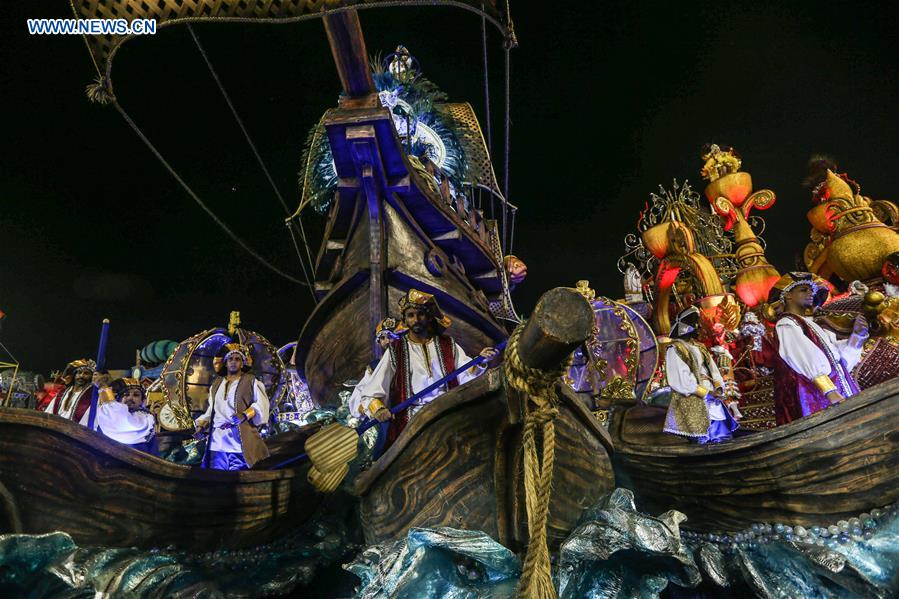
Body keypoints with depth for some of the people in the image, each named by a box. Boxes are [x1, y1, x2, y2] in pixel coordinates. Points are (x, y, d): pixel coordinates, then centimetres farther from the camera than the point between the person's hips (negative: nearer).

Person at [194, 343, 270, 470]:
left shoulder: (251, 381, 7)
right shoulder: (216, 384, 22)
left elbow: (261, 405, -3)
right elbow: (211, 409, 23)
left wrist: (244, 415, -19)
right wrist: (201, 424, 7)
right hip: (217, 441, 4)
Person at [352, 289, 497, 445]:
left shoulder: (447, 345, 15)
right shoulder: (396, 351, 9)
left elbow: (465, 375, 3)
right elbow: (369, 392, 4)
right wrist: (377, 408, -15)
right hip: (413, 417, -2)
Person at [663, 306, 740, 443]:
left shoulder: (700, 348, 19)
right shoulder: (675, 350, -6)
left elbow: (713, 370, 13)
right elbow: (681, 379, -14)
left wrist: (718, 388, -7)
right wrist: (706, 392, -15)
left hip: (711, 399, 8)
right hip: (691, 402, -8)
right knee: (704, 439, -9)